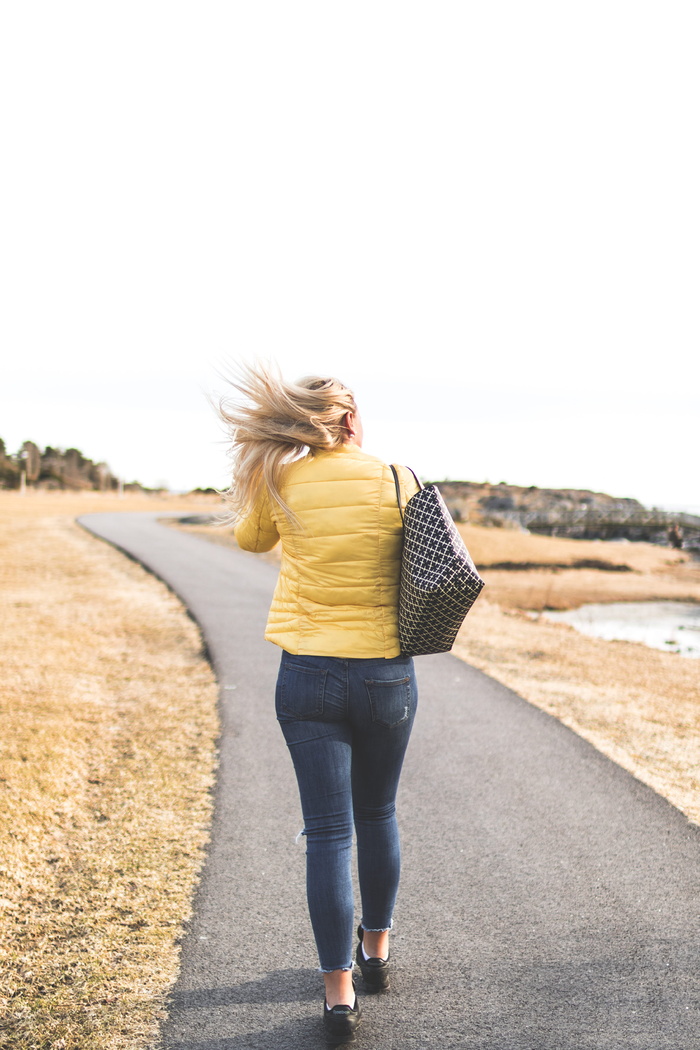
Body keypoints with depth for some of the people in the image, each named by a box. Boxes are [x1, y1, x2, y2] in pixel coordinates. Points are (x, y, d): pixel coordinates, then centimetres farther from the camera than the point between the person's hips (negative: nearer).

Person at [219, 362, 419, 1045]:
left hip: (309, 675, -1)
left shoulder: (281, 483, -5)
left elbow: (250, 538, 15)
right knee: (377, 815, 21)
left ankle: (339, 994, 6)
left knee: (329, 831, 4)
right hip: (388, 675, 1)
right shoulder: (397, 481, -7)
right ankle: (375, 949, 38)